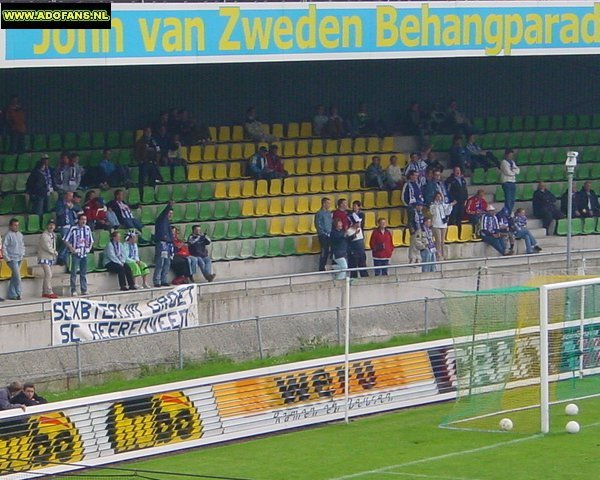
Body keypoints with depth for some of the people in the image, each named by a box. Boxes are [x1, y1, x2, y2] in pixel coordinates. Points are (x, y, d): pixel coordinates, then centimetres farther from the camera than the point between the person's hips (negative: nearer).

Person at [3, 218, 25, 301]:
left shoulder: (20, 235, 10)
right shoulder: (9, 235, -10)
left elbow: (23, 245, 23)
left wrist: (22, 254, 13)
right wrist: (7, 258, -14)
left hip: (19, 259, 7)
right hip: (12, 259, -7)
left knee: (14, 277, 11)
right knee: (17, 276, -12)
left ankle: (11, 295, 17)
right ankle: (18, 294, -7)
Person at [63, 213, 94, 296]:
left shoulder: (87, 229, 7)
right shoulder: (73, 229, -7)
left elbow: (91, 240, 19)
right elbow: (66, 240, -3)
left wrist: (89, 248, 5)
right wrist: (71, 248, -11)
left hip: (85, 254, 4)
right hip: (76, 254, -4)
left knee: (84, 273, 10)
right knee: (74, 273, -5)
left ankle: (84, 290, 15)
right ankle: (73, 291, -3)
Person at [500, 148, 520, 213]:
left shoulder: (512, 162, 19)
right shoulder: (504, 162, -7)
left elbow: (518, 171, 9)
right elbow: (508, 172, -15)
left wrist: (513, 170, -10)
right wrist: (515, 171, 3)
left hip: (513, 182, 8)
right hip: (507, 182, -8)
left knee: (512, 200, 8)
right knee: (508, 200, -11)